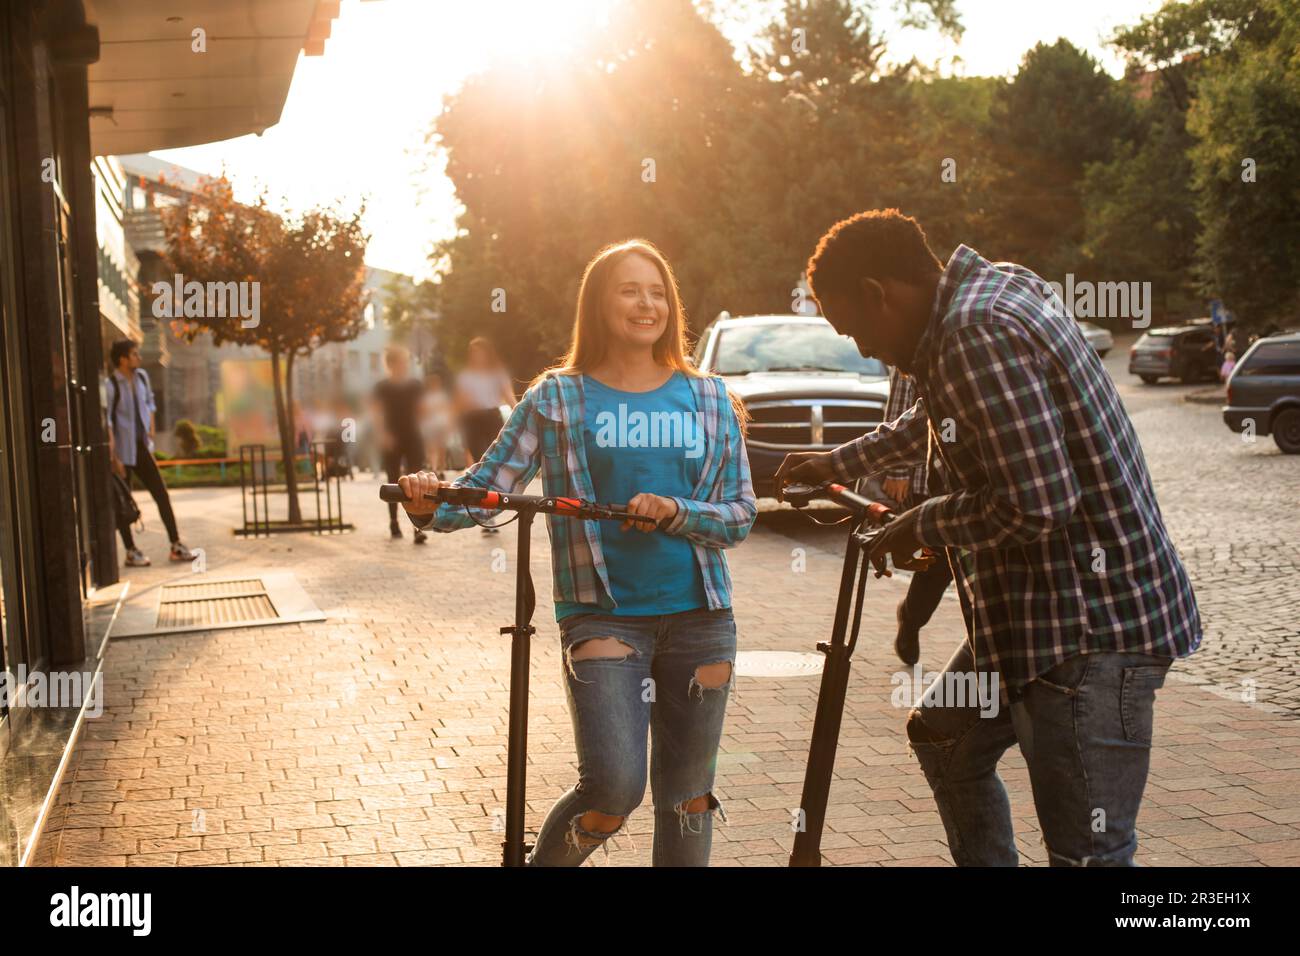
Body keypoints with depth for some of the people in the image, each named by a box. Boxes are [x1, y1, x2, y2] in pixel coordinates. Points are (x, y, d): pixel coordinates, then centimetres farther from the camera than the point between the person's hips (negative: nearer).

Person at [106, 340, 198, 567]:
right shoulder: (111, 385, -17)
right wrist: (113, 456, -22)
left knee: (162, 494, 5)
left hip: (141, 446, 7)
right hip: (122, 451, -7)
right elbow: (106, 421, -19)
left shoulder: (141, 376, 5)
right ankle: (131, 552, 12)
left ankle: (176, 546, 11)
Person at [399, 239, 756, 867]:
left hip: (699, 618, 3)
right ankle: (544, 861, 14)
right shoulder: (558, 398, 2)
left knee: (687, 796, 10)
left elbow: (739, 515, 5)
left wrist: (674, 512, -14)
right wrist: (431, 503, -24)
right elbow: (486, 486, -4)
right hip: (601, 614, -3)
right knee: (614, 790, -15)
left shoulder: (707, 398, 8)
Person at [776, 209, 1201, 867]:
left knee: (1088, 852, -7)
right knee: (944, 737, 27)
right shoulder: (986, 294, 10)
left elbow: (1036, 504, -27)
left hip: (1093, 623, -11)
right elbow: (938, 420, 30)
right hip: (1038, 609, 11)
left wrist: (922, 526, -10)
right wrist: (841, 462, 35)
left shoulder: (981, 334, -22)